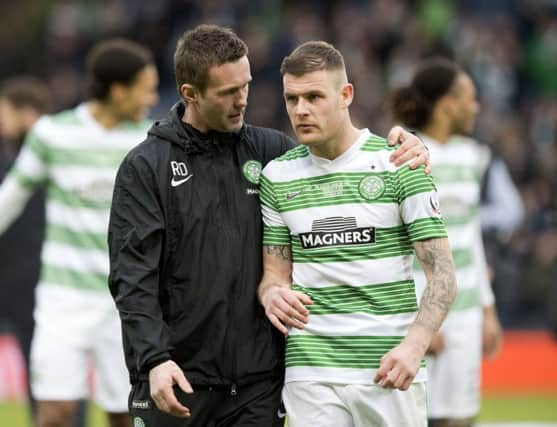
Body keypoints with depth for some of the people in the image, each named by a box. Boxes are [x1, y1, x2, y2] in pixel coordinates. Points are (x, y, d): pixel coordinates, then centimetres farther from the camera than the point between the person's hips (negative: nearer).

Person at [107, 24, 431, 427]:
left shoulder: (269, 150, 7)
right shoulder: (146, 166, -2)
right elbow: (133, 277, -8)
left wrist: (403, 149, -4)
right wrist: (153, 359, -21)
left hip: (259, 383, 3)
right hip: (176, 380, -3)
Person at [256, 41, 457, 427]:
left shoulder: (398, 163, -3)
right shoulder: (276, 177, 7)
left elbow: (441, 272, -5)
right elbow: (275, 271, 14)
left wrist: (414, 346, -21)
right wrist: (273, 294, -11)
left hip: (391, 371, -2)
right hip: (311, 374, 2)